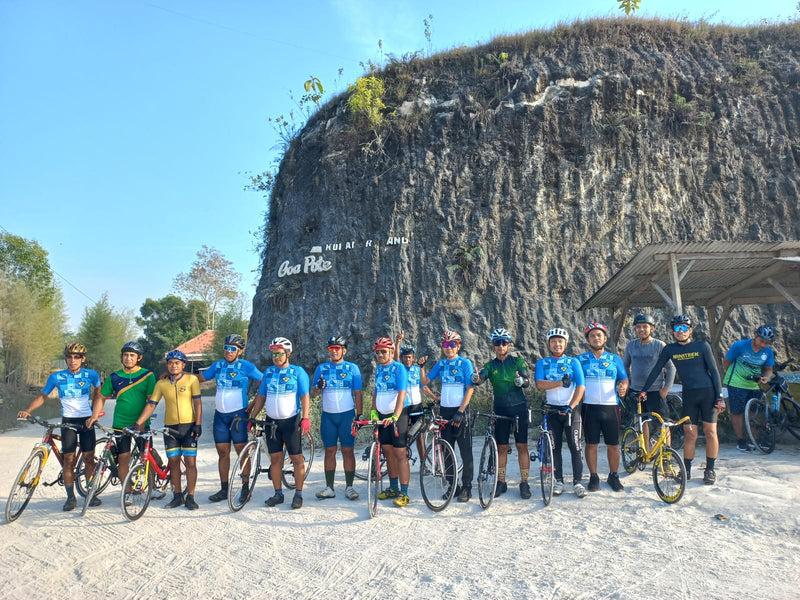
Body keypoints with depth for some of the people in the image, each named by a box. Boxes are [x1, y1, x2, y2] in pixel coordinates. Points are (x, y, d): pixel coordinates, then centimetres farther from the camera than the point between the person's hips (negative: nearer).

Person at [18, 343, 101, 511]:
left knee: (88, 458, 0)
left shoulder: (91, 375, -3)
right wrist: (27, 411, -10)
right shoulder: (56, 377, -3)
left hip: (86, 420, 0)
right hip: (68, 421, 0)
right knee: (69, 459, -2)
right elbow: (42, 396, 4)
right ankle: (70, 497, 8)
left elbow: (98, 392, 14)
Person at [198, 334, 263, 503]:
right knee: (222, 452, 8)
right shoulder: (218, 365, 7)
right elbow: (199, 378, 17)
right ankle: (224, 489, 17)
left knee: (242, 452, 0)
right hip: (220, 414, 5)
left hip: (238, 414, -4)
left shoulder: (246, 366, -5)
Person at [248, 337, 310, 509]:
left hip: (291, 421, -4)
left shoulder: (298, 372, -3)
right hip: (271, 421, 4)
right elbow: (261, 397, 13)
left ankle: (298, 494, 10)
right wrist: (251, 418, 7)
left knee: (297, 458, 0)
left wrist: (305, 418, -18)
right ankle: (278, 493, 19)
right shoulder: (269, 372, 10)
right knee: (275, 459, 8)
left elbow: (305, 397, -7)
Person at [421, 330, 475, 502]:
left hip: (460, 411, -5)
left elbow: (470, 389, -9)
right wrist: (422, 367, -7)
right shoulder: (440, 364, 10)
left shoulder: (465, 363, -4)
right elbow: (424, 381, 10)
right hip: (445, 411, 5)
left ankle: (466, 487, 8)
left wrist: (460, 412, -16)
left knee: (465, 451, -2)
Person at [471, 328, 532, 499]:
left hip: (519, 407, -1)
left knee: (522, 446, 0)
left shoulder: (517, 361, 3)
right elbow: (481, 378, -13)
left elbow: (527, 381, -8)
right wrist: (476, 378, -37)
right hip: (500, 409, 1)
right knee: (501, 447, 5)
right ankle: (501, 482, 16)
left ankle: (524, 483, 10)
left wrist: (521, 381, -31)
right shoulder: (490, 365, 5)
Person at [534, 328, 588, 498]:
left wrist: (570, 406, -17)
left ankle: (577, 482, 5)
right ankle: (559, 481, 15)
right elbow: (540, 384, -10)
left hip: (571, 409, -1)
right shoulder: (542, 363, 6)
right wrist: (561, 383, -21)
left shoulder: (573, 362, 4)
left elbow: (581, 386, -5)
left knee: (575, 446, -3)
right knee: (555, 447, 5)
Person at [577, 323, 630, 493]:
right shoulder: (580, 360, 7)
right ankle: (593, 477, 15)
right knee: (591, 443, 3)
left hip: (610, 407, 1)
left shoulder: (615, 359, 11)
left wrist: (623, 386, -14)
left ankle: (613, 476, 21)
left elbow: (624, 378, 9)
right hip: (589, 407, -1)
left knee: (613, 444, 5)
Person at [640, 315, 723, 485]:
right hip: (689, 394, 1)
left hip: (707, 392, -1)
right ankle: (687, 470, 13)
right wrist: (643, 390, 4)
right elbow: (656, 370, 7)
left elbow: (714, 371, -1)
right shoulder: (669, 349, 3)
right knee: (690, 434, 1)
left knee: (710, 431, 1)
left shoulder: (702, 345, -2)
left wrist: (719, 396, -6)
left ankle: (710, 470, 14)